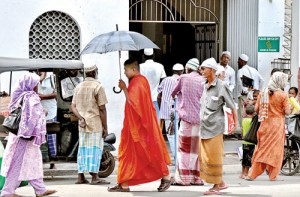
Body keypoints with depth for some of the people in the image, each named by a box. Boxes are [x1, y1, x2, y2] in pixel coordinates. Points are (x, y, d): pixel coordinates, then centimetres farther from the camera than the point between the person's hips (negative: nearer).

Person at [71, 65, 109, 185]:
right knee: (95, 149, -4)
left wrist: (81, 118, -5)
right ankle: (94, 178, -7)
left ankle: (80, 177, 9)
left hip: (83, 124, 6)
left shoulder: (78, 87, 13)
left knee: (83, 148, 10)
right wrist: (105, 127, -7)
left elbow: (73, 106, 6)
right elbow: (102, 109, -10)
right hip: (95, 123, -6)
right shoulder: (98, 87, -8)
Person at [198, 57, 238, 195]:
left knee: (214, 157, -3)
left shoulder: (221, 86, -10)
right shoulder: (205, 86, 12)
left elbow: (232, 107, -7)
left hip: (215, 127, -8)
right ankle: (221, 183, 19)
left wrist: (236, 124, -9)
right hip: (204, 127, 8)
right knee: (205, 157, 10)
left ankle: (216, 186, 6)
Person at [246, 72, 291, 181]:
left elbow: (256, 109, 3)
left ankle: (252, 174, 10)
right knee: (276, 149, 5)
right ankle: (273, 175, 7)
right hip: (277, 125, -4)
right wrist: (290, 108, 11)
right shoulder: (283, 95, -9)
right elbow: (287, 112, -9)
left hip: (264, 124, 4)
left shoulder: (262, 93, 1)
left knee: (261, 148, 10)